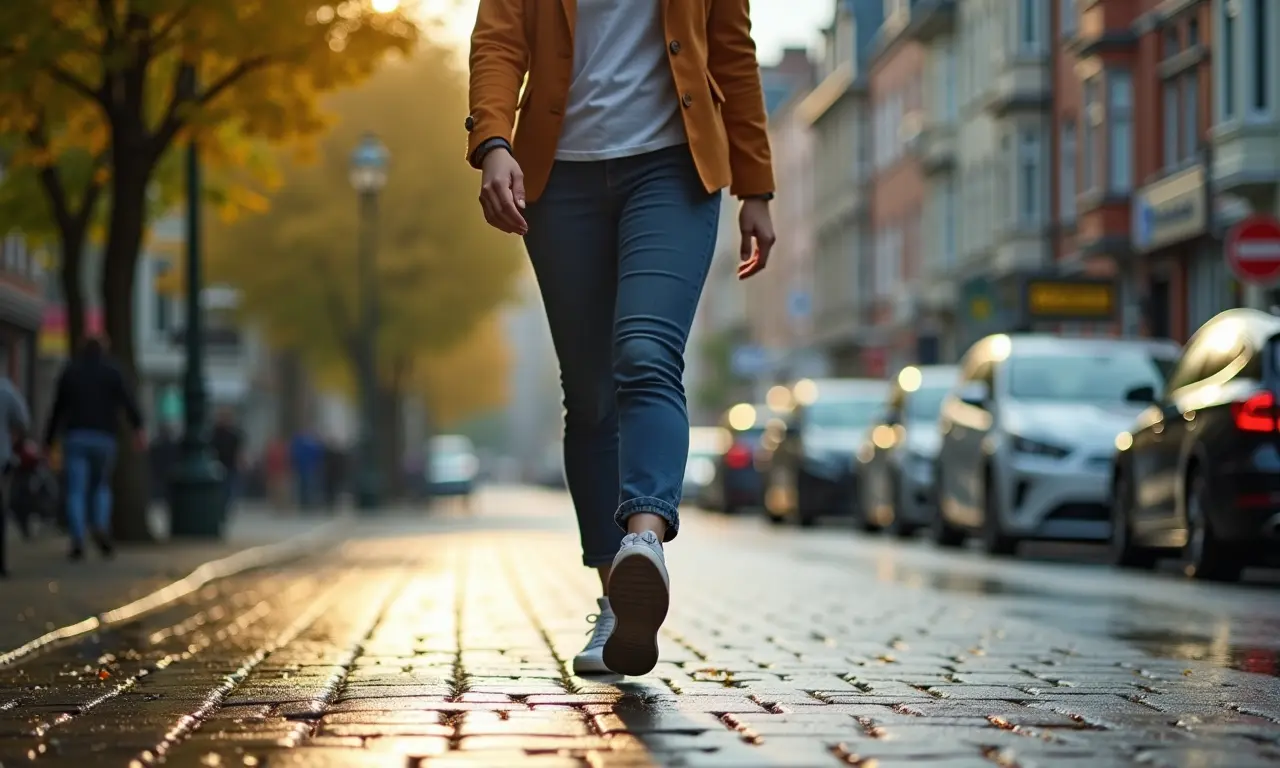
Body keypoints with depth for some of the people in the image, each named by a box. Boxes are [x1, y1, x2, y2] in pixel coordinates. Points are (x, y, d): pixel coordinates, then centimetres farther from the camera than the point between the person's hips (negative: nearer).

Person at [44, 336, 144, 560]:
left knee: (76, 491, -1)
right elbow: (127, 400, -8)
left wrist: (49, 441, 17)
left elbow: (58, 409, 13)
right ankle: (101, 527, -6)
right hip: (103, 438, 0)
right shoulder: (112, 371, 7)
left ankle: (77, 539, -14)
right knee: (102, 486, 16)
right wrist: (138, 427, -15)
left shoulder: (69, 372, 12)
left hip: (75, 437, 0)